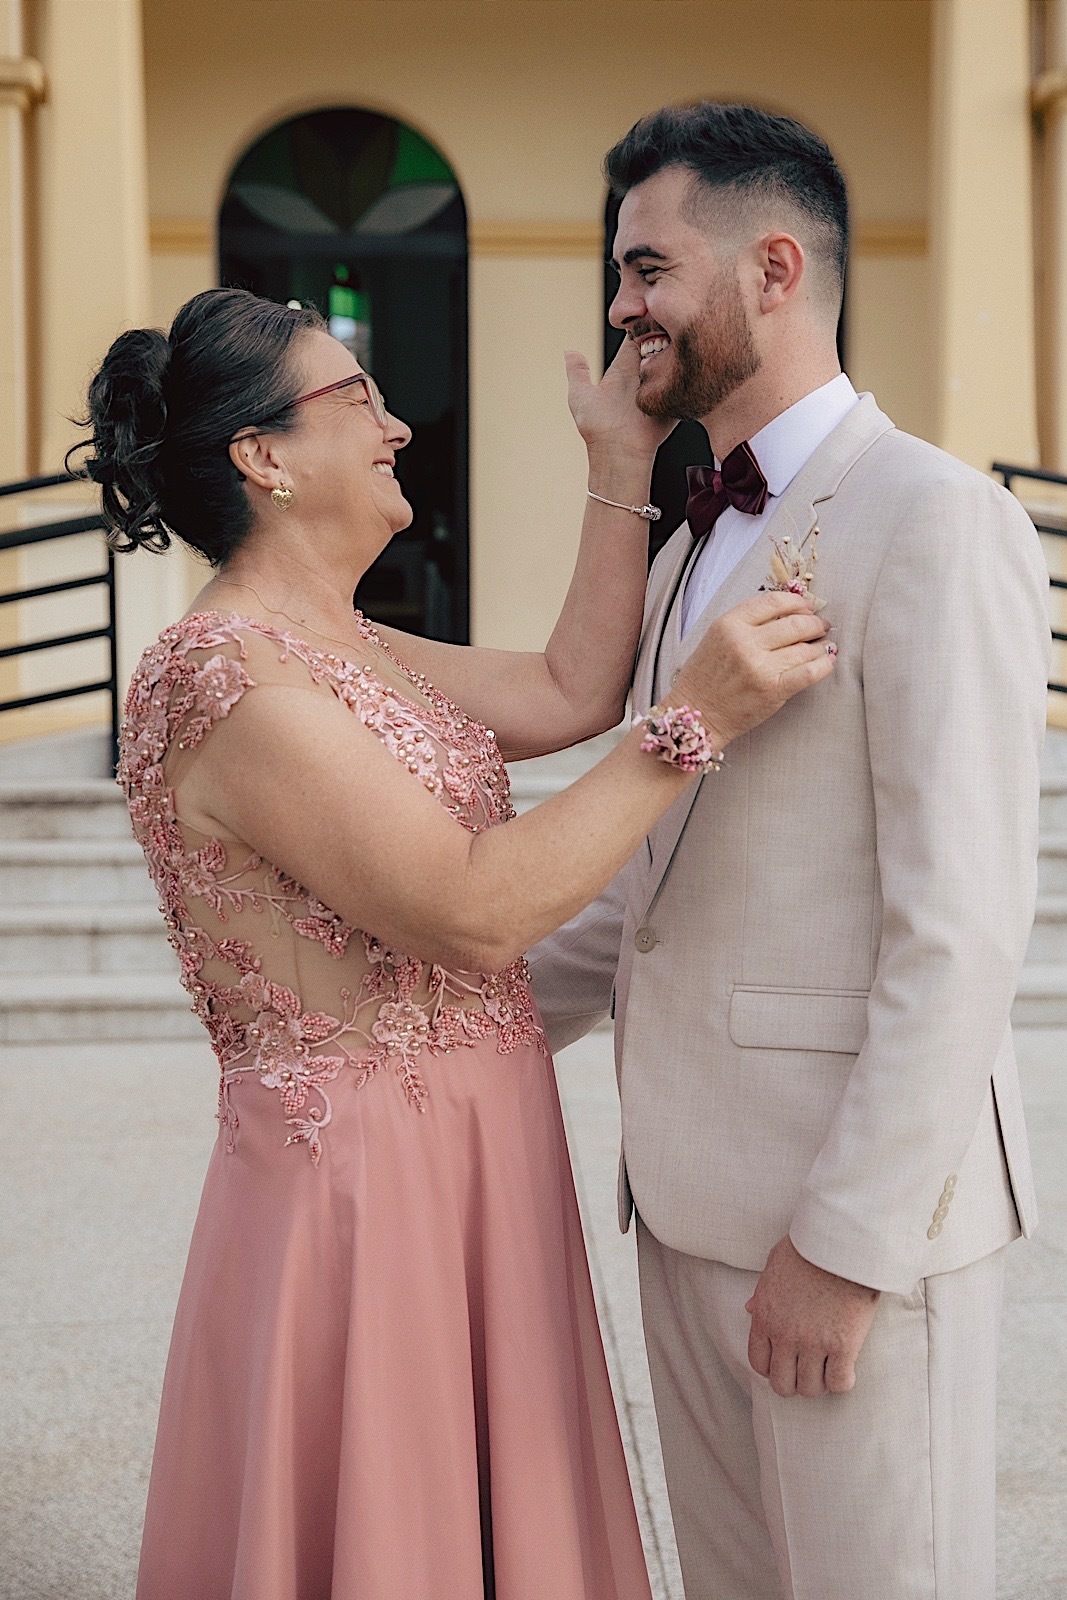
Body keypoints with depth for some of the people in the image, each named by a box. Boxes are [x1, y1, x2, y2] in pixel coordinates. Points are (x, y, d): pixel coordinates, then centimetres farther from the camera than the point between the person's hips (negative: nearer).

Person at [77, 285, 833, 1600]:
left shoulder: (341, 650, 11)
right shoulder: (226, 680, -20)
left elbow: (569, 694, 9)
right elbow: (476, 911, -24)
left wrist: (623, 469, 10)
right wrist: (697, 720, -23)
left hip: (463, 1163, 9)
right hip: (363, 1187, -9)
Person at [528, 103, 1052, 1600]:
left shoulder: (936, 521, -13)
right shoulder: (694, 553, 16)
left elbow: (964, 921, -19)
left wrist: (848, 1240, -19)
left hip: (856, 1201, -8)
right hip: (698, 1188, 8)